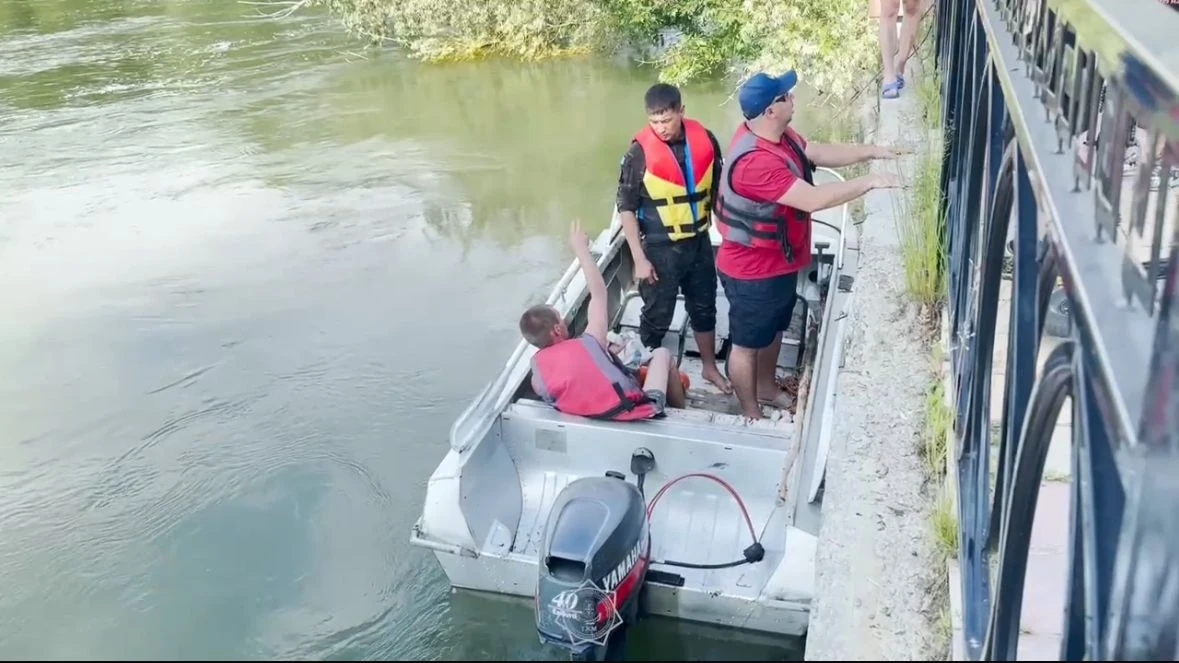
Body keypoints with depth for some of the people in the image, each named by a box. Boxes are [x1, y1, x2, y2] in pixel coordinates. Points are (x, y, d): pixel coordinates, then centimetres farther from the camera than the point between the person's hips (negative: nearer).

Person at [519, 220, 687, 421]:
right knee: (661, 353, 21)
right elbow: (599, 292, -9)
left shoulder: (536, 366, -10)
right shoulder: (587, 344, -21)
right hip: (638, 415, -5)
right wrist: (581, 249, 0)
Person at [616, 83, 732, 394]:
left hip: (699, 241, 4)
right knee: (657, 316, 9)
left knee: (704, 307, 19)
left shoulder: (704, 140, -8)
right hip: (660, 248, -4)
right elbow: (626, 208, -13)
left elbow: (718, 187, 6)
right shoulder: (639, 152, -18)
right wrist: (639, 259, -13)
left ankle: (709, 367, 39)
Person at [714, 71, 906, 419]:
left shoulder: (778, 134, -3)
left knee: (774, 329, 28)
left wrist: (871, 151, 1)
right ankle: (751, 414, 28)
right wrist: (870, 182, -29)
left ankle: (766, 386, 50)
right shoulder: (755, 160, -35)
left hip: (779, 262, 10)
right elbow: (814, 199, -36)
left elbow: (818, 153, 10)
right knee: (747, 343, 10)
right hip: (753, 272, -10)